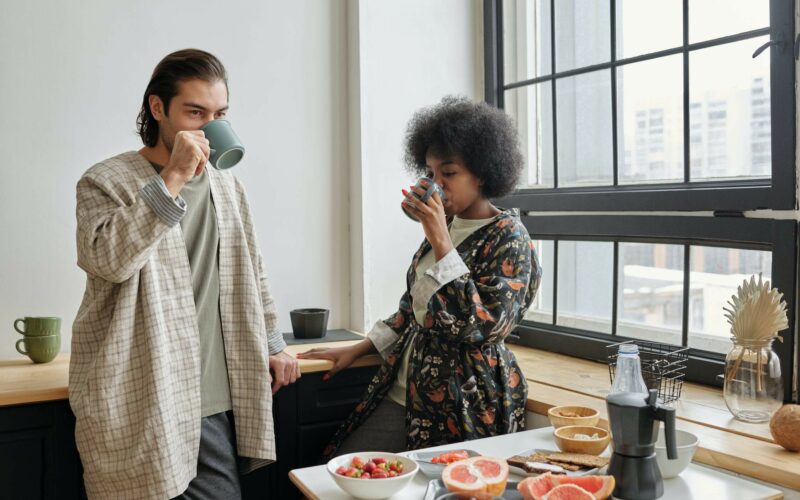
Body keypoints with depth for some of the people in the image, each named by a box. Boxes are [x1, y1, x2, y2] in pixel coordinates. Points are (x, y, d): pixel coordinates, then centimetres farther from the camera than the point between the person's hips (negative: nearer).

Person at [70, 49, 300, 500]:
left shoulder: (228, 186, 12)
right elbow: (105, 259, -23)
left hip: (214, 401, 5)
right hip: (137, 408, -4)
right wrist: (171, 179, -23)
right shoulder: (106, 182, -4)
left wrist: (272, 342, 17)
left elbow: (252, 273, 20)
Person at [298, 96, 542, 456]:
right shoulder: (446, 225, 10)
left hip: (462, 409, -7)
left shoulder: (509, 238, -11)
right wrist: (358, 350, 17)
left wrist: (440, 242, -23)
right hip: (403, 393, 7)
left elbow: (481, 325, -23)